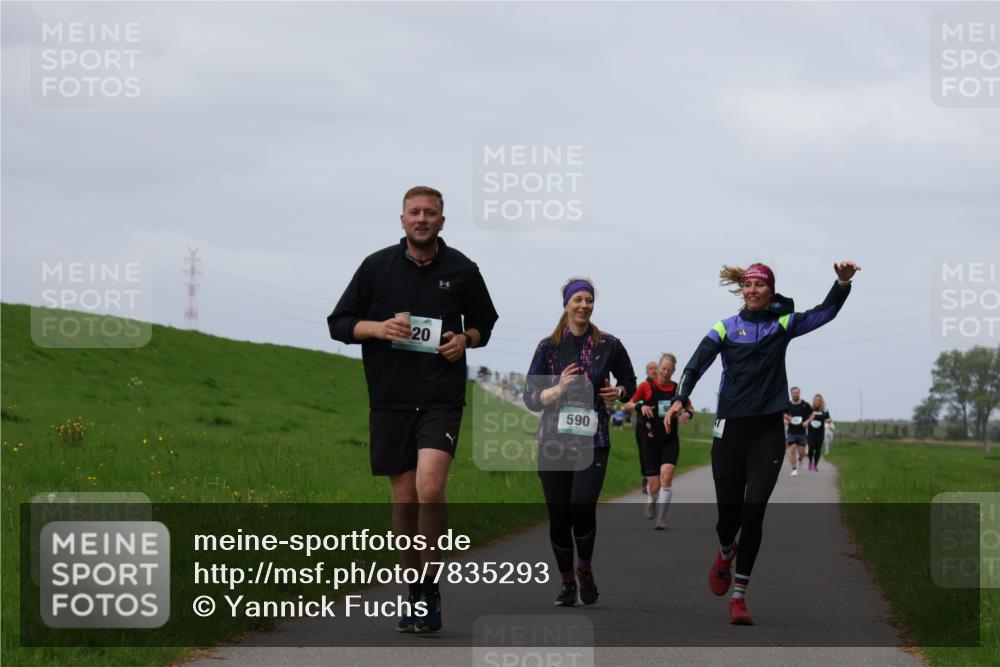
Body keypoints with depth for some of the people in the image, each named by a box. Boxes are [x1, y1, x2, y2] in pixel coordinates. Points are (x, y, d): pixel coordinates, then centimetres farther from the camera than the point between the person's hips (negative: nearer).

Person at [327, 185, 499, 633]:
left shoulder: (462, 270, 5)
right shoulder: (377, 266, 4)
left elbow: (485, 322, 20)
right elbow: (338, 323, 8)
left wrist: (465, 339, -2)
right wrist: (378, 328, -10)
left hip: (442, 398, -2)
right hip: (390, 398, 2)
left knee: (430, 487, -19)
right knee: (404, 497, 6)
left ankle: (431, 590, -7)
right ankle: (414, 593, 19)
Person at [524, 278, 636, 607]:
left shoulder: (608, 345, 5)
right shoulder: (548, 347, 5)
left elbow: (629, 382, 20)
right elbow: (531, 398, 4)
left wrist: (619, 392, -2)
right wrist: (559, 389, -13)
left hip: (592, 441, -1)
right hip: (553, 442, 1)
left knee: (582, 506, -18)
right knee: (559, 515, 1)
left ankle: (585, 570, 6)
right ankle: (567, 582, 18)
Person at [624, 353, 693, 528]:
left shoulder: (678, 389, 1)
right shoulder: (647, 386, -3)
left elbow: (690, 408, 15)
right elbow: (628, 405, 4)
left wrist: (688, 413, -9)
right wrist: (640, 406, -17)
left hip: (670, 440, 1)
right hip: (650, 440, -1)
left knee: (666, 475, -22)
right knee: (654, 486, 0)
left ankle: (661, 519, -14)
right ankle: (652, 500, 38)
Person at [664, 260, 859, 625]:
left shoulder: (784, 324, 7)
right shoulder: (725, 329, 4)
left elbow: (825, 312, -3)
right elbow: (696, 364, -7)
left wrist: (843, 283, -20)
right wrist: (680, 398, -24)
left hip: (768, 431, 0)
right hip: (730, 429, 0)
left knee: (753, 511, -11)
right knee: (729, 512, 3)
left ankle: (739, 596, -6)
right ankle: (725, 553, 41)